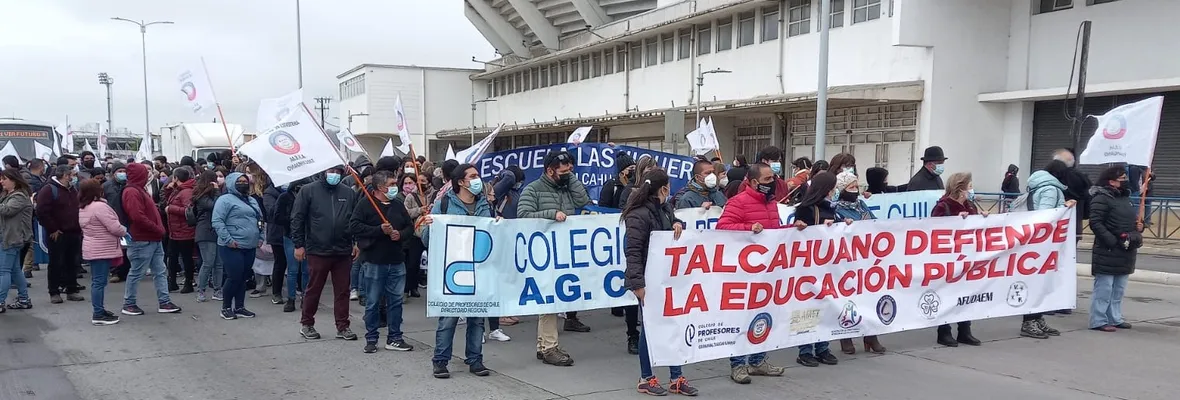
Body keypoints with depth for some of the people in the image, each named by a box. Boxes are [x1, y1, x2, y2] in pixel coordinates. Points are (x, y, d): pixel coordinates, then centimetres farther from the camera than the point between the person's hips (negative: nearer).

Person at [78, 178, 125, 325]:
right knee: (100, 281, -7)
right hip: (102, 250, -10)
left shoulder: (83, 208, 13)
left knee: (97, 281, 15)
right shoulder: (99, 206, -19)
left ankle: (99, 311, 23)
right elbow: (114, 227, -20)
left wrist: (119, 232, 13)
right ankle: (98, 315, -5)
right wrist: (125, 232, 0)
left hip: (92, 249, 10)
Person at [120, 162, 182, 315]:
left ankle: (164, 302, 13)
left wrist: (158, 230, 8)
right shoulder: (132, 192, -15)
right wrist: (158, 229, -16)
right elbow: (138, 217, -24)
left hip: (153, 239, 10)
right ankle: (128, 304, 11)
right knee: (136, 273, 1)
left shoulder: (139, 190, 18)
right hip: (142, 241, -10)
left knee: (160, 272, 9)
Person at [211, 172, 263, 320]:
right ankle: (226, 308, 8)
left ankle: (239, 307, 19)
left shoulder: (252, 201, 18)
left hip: (250, 247, 7)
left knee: (243, 278, 11)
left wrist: (260, 238, 12)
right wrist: (228, 240, -19)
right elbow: (217, 221, -15)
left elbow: (259, 220, 24)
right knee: (234, 277, -7)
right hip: (232, 247, -7)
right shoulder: (225, 199, -7)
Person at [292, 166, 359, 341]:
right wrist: (299, 245, -5)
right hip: (317, 251, -3)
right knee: (313, 289, 8)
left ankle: (342, 326, 16)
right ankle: (306, 324, 23)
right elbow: (297, 218, -2)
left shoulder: (349, 193, 7)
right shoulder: (308, 190, -1)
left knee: (342, 290, 7)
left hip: (343, 251, 3)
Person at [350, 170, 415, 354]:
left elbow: (410, 226, 16)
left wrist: (401, 234, -6)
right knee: (373, 302, 4)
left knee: (396, 300, 8)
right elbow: (354, 227, -14)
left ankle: (394, 338, 18)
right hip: (373, 261, -5)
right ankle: (371, 339, 16)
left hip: (397, 261, 5)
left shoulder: (398, 205, 11)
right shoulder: (365, 205, -6)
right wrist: (379, 230, -18)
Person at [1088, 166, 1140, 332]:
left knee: (1119, 289, 14)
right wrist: (1113, 242, -22)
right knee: (1104, 288, -6)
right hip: (1107, 252, -9)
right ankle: (1098, 321, -2)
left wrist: (1139, 226, 7)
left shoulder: (1125, 198, 18)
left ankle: (1115, 318, 23)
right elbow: (1095, 223, -18)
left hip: (1125, 253, 9)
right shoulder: (1102, 198, -12)